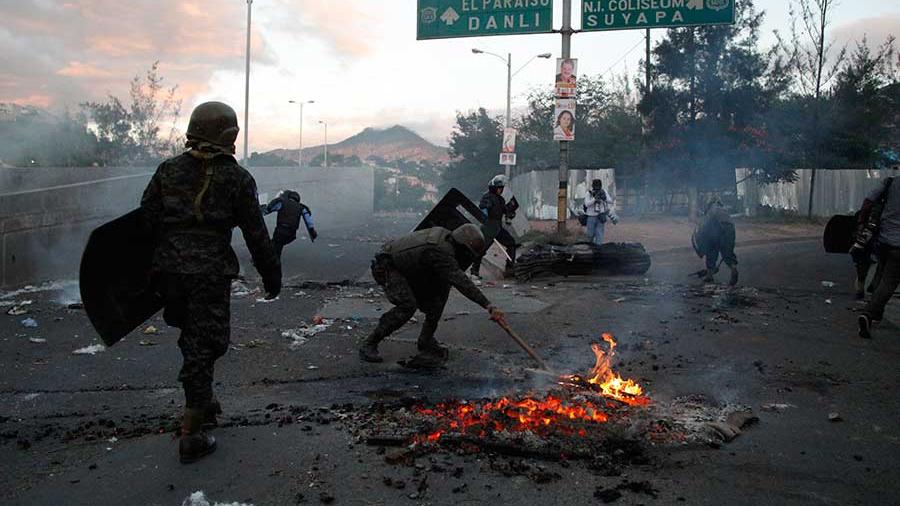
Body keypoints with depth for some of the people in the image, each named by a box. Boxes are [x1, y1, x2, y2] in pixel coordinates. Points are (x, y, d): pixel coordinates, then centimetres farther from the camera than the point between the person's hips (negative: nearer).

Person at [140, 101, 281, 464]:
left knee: (193, 337, 23)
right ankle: (192, 436, 6)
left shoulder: (168, 170, 6)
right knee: (205, 345, 3)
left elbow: (145, 220, 6)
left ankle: (202, 402, 38)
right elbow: (256, 234, -3)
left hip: (168, 268, 5)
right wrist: (271, 275, 6)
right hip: (210, 272, -4)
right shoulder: (236, 178, -5)